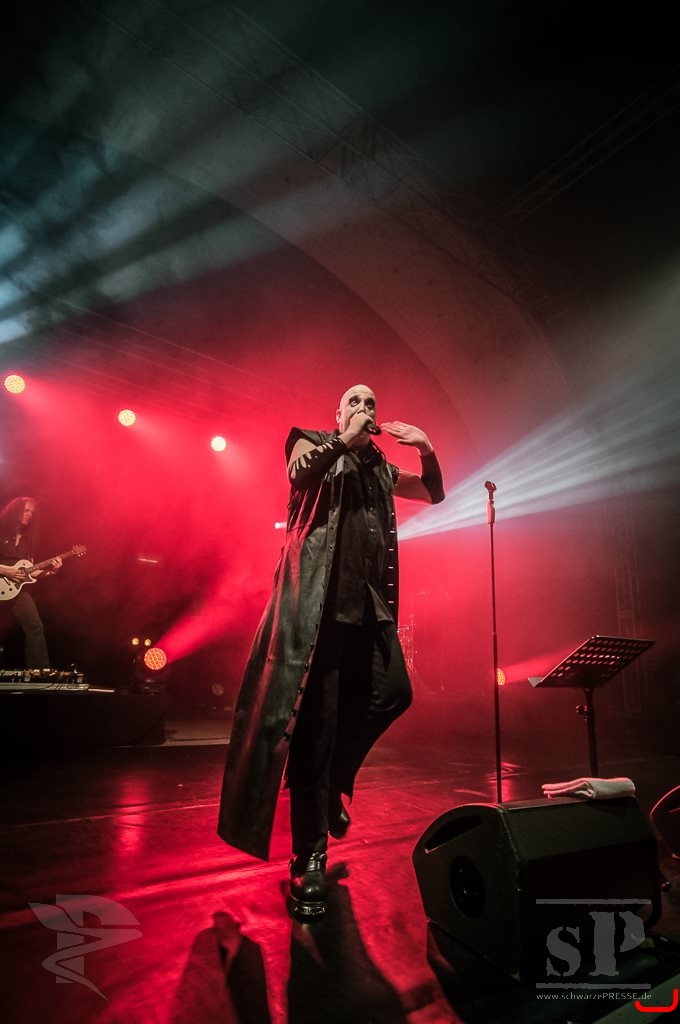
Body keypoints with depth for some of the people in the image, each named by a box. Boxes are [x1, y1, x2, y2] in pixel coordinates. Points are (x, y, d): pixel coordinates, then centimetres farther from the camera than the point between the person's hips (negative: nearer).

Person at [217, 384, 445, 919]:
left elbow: (435, 493, 24)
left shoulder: (381, 468, 23)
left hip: (368, 596, 6)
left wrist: (426, 447, 9)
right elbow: (298, 473, -12)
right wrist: (345, 439, -8)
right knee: (315, 717, -6)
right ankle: (309, 859, 5)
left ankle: (335, 778, 23)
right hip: (318, 590, -6)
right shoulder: (313, 443, 9)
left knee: (392, 693, -4)